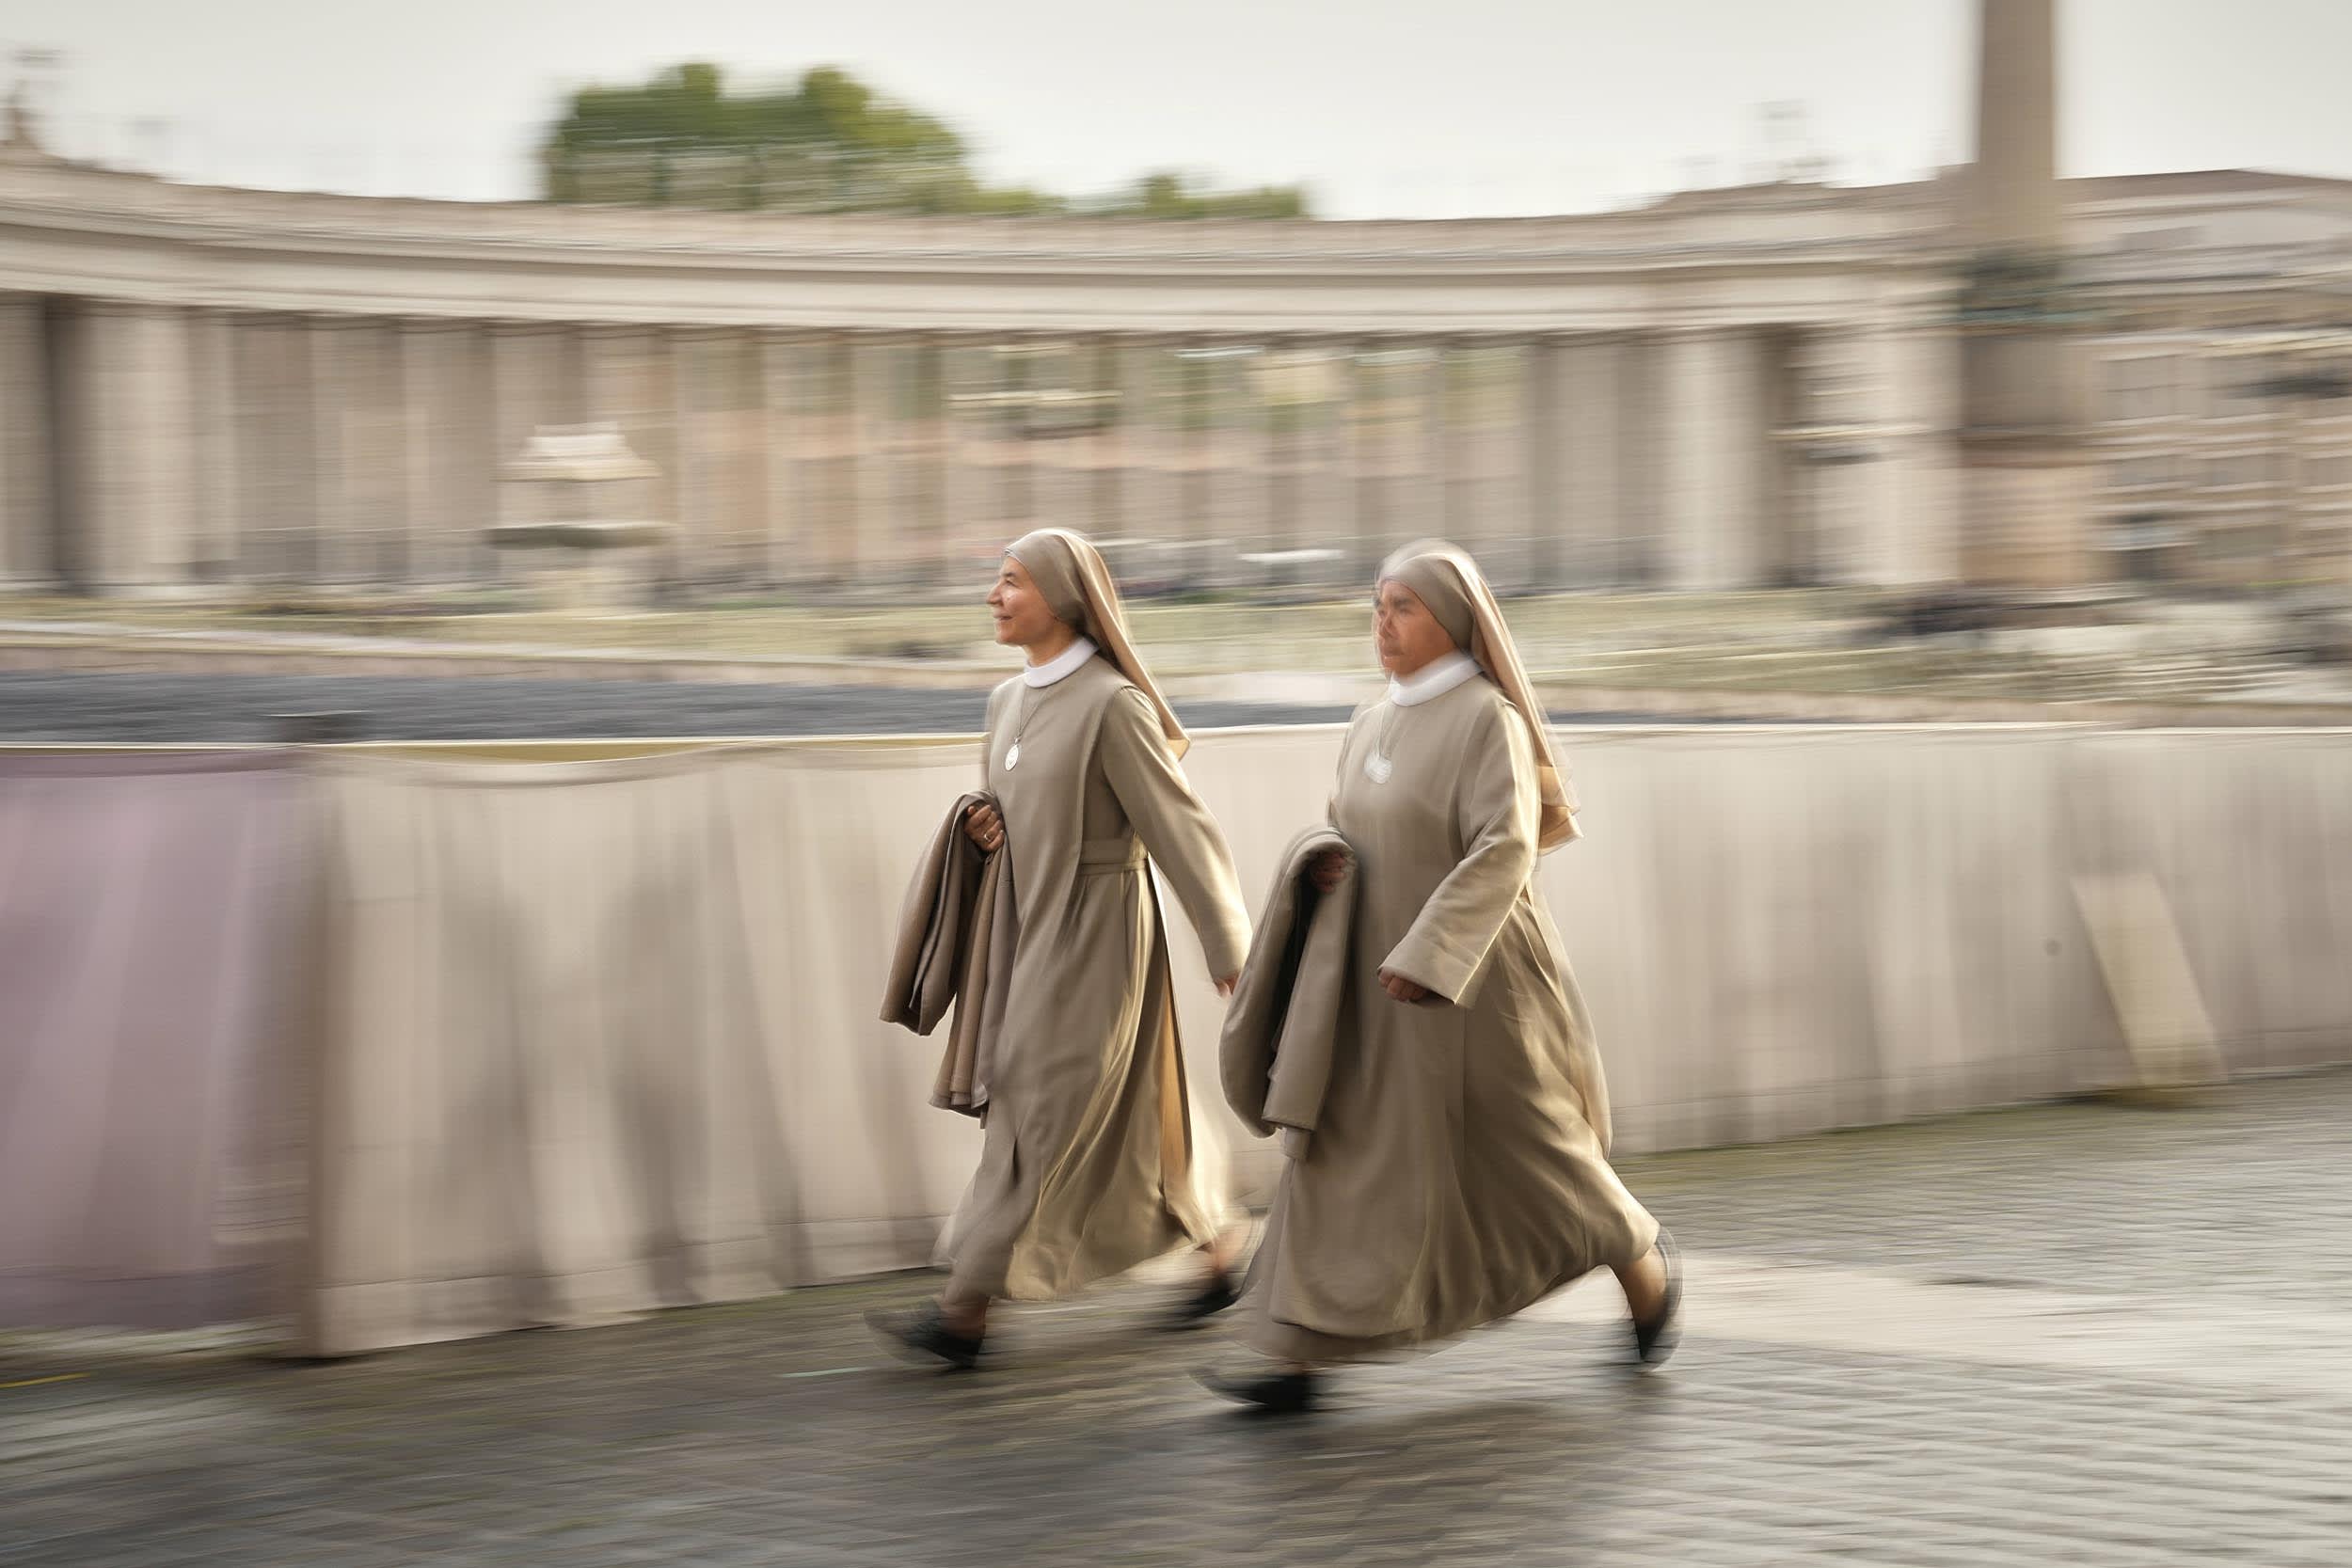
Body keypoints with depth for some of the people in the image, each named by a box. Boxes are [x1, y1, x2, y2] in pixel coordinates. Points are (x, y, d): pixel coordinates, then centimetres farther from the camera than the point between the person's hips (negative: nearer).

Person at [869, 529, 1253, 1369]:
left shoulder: (1111, 705, -16)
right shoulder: (1010, 702, 10)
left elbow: (1180, 827, -14)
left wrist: (1230, 951, -12)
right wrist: (991, 828, -2)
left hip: (1095, 933, -9)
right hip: (1039, 929, 9)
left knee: (1041, 1113, -8)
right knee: (1127, 1114, 15)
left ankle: (967, 1313, -7)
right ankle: (1218, 1260, 29)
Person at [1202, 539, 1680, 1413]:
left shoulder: (1487, 719, -14)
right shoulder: (1376, 725, 10)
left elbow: (1504, 849, -23)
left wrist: (1428, 955, -29)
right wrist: (1328, 864, -4)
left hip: (1469, 988, -7)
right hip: (1381, 993, 7)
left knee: (1528, 1159, 6)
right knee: (1338, 1166, -1)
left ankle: (1645, 1265, 32)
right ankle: (1298, 1359, -4)